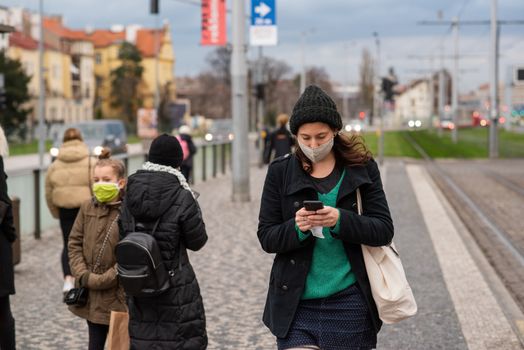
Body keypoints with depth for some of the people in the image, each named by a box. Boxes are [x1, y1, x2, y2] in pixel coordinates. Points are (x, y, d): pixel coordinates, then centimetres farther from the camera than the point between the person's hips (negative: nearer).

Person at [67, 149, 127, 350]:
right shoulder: (87, 208, 4)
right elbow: (74, 243, 6)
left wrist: (104, 279, -17)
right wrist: (83, 276, -7)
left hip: (120, 295, -5)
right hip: (91, 296, 5)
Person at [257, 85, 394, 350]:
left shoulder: (363, 169, 2)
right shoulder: (280, 172, 3)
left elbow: (384, 230, -2)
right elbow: (266, 237, 1)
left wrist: (341, 220, -20)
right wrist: (297, 228, -20)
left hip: (349, 307, 0)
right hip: (296, 306, 0)